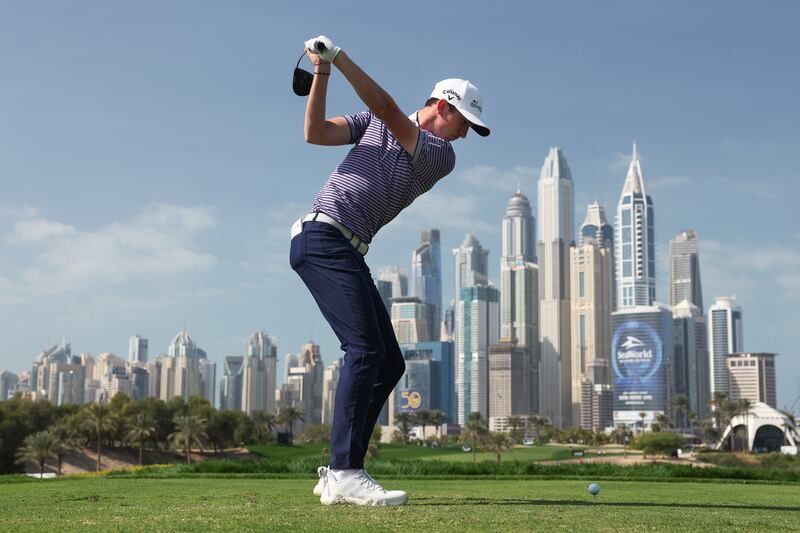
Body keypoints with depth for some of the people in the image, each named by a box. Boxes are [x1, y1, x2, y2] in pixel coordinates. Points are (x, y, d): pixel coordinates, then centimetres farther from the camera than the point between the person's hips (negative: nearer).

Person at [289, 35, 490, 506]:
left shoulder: (442, 156, 9)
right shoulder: (373, 121, 8)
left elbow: (388, 109, -5)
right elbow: (316, 132, 1)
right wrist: (322, 73, -7)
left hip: (348, 254, 6)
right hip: (323, 235, -6)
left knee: (390, 363, 1)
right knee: (365, 348, -21)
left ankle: (337, 474, 6)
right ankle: (344, 474, -26)